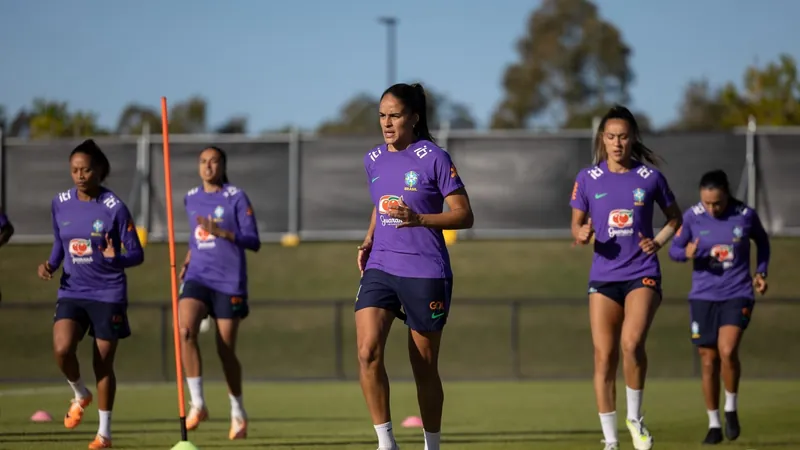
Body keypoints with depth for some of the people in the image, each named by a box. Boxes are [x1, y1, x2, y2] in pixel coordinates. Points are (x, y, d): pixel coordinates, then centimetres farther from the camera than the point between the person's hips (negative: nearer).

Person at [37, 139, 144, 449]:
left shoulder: (114, 207, -11)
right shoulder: (61, 203, 2)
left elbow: (137, 254, -8)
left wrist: (116, 258, -29)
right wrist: (50, 264, -3)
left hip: (108, 293, -3)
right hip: (71, 292, 3)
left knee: (103, 363, 2)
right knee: (62, 349, -20)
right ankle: (80, 395, 12)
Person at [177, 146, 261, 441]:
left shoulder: (236, 198, -4)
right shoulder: (191, 199, 12)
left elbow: (254, 242, -8)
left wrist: (220, 231, -21)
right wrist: (188, 259, 14)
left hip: (229, 282, -4)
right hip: (198, 278, 4)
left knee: (226, 350, 1)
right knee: (185, 330, -23)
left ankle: (238, 412, 23)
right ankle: (197, 404, -18)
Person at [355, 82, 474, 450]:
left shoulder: (434, 158, -7)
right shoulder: (373, 160, 10)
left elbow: (464, 215, -8)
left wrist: (419, 219, -23)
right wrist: (368, 242, 8)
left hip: (425, 272, -4)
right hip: (380, 268, 4)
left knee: (424, 367, 5)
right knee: (368, 351, -16)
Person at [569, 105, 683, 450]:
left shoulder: (650, 177, 1)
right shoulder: (588, 179, 3)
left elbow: (674, 218, 14)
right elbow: (576, 224, 10)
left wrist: (658, 242, -4)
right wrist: (581, 234, -13)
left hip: (643, 275, -2)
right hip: (604, 277, 2)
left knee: (631, 342, -24)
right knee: (604, 357, -2)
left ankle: (635, 417, -2)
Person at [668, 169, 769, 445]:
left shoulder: (746, 215, -5)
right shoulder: (692, 217, -5)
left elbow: (762, 241, 14)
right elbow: (674, 249, 4)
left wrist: (760, 272, 3)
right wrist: (686, 253, -18)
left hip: (738, 295, -2)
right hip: (703, 296, 2)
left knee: (727, 351, -21)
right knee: (708, 361, 3)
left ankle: (731, 409, 2)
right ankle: (714, 424, 17)